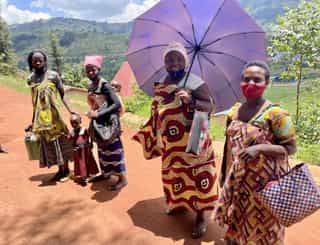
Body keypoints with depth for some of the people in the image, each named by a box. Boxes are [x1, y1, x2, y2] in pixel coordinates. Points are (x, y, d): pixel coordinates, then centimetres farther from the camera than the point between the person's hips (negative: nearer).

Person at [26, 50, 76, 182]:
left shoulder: (53, 75, -6)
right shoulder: (30, 79, 6)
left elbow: (62, 95, -6)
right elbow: (35, 102, 11)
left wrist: (71, 111, -17)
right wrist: (33, 122, 13)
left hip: (54, 115, -4)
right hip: (41, 118, 5)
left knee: (61, 141, 3)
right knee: (48, 143, 11)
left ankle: (66, 170, 19)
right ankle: (60, 170, 25)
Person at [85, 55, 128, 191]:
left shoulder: (105, 85, -17)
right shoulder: (91, 86, 6)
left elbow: (117, 104, -25)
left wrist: (99, 113, -28)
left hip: (108, 122, -8)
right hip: (98, 122, 8)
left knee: (113, 149, -3)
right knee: (102, 148, 18)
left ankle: (122, 178, 6)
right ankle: (106, 173, 34)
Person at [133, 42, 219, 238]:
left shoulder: (195, 82, -11)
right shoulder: (162, 84, 9)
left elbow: (209, 106, -16)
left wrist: (190, 100, -32)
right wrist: (155, 136, 18)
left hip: (192, 142, -6)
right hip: (171, 144, 7)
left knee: (197, 175, -2)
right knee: (174, 174, 19)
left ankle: (203, 213, 14)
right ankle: (179, 203, 41)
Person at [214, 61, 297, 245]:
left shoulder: (275, 113, -17)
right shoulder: (234, 111, 1)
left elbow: (291, 147, -13)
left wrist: (259, 148, -27)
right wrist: (224, 174, 14)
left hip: (263, 181, -5)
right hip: (237, 180, 5)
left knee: (261, 227, 13)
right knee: (236, 221, 22)